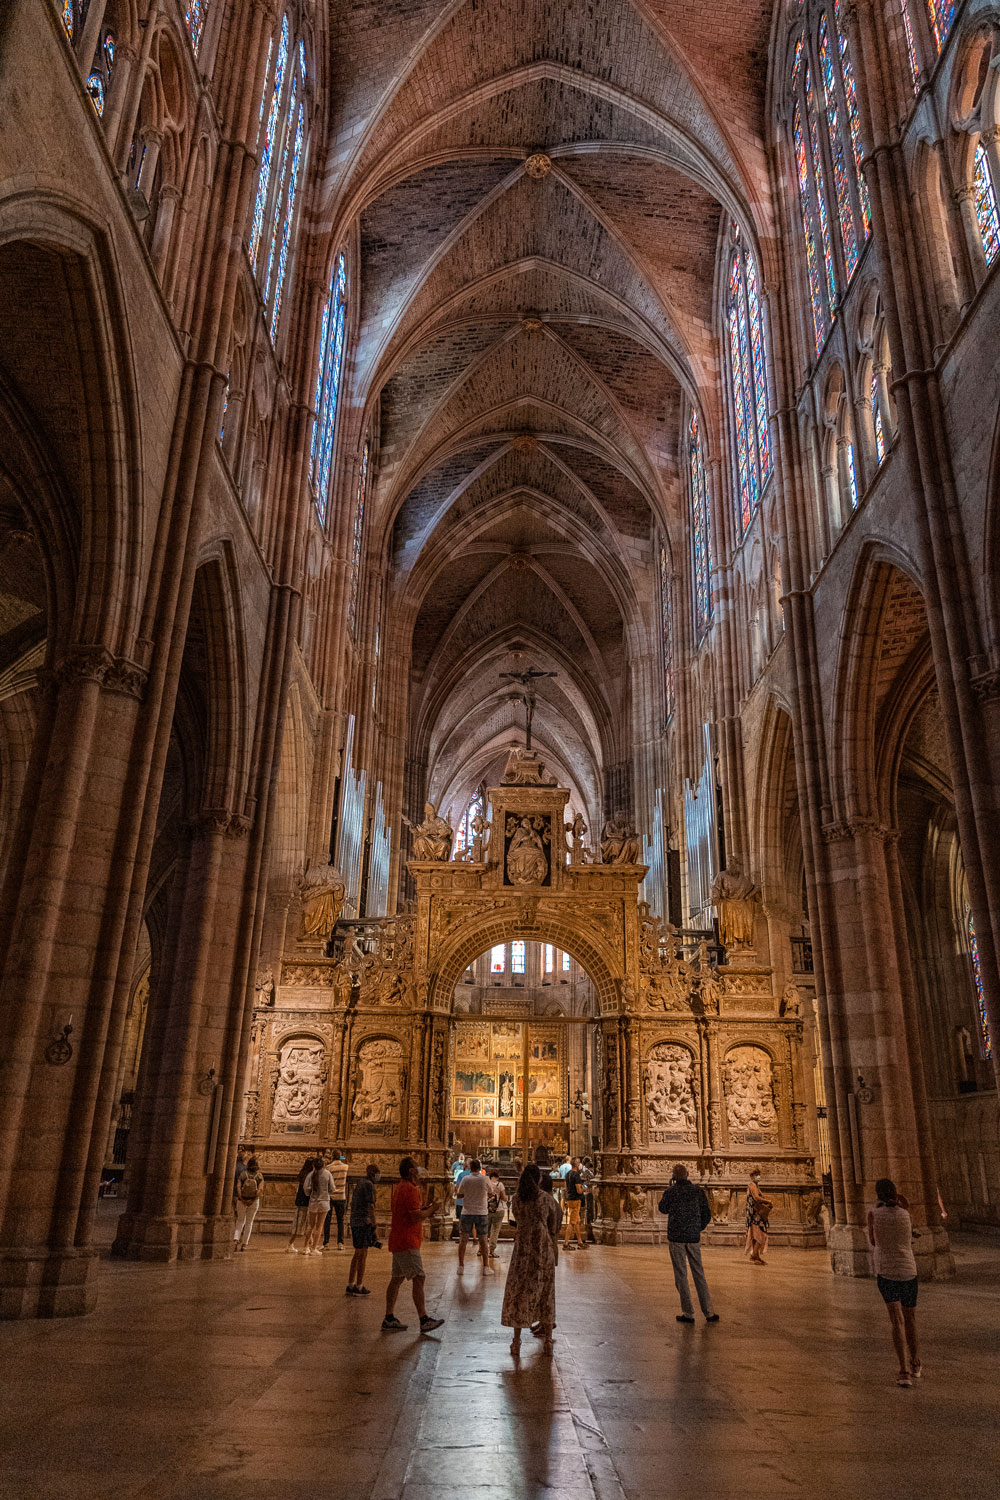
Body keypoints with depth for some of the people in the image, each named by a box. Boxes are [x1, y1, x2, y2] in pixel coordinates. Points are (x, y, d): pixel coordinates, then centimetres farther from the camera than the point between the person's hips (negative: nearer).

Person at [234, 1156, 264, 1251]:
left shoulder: (243, 1174, -4)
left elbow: (238, 1187, -14)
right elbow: (261, 1189, -16)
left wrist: (241, 1199, -15)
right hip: (254, 1201, 0)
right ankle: (244, 1243, 13)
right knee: (249, 1222, 13)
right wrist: (253, 1200, -13)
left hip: (242, 1200, 0)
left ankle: (236, 1238, -5)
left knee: (240, 1220, 16)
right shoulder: (259, 1176, -5)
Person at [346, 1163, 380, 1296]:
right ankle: (359, 1287, 2)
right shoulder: (369, 1185, -12)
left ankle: (350, 1285, 18)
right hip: (364, 1222, -9)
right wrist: (374, 1226, -13)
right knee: (362, 1254, -2)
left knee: (357, 1254, 15)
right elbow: (371, 1206, -15)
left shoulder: (359, 1184, 17)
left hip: (354, 1221, 9)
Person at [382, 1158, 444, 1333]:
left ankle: (389, 1319, 16)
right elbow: (417, 1216, -21)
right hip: (407, 1243, -10)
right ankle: (424, 1320, -9)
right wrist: (431, 1208, -6)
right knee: (418, 1279, -9)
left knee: (397, 1279, 12)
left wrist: (425, 1206, 12)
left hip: (398, 1241, 10)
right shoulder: (410, 1189, -16)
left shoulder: (399, 1187, 16)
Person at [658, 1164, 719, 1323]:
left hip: (676, 1237, -3)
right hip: (694, 1238, 3)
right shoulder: (698, 1191, -1)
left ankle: (688, 1313, 6)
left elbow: (662, 1209, 10)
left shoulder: (671, 1191, -8)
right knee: (699, 1274, 12)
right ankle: (709, 1312, 11)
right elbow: (707, 1215, 4)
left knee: (681, 1275, 5)